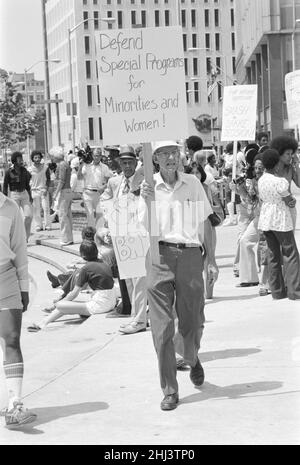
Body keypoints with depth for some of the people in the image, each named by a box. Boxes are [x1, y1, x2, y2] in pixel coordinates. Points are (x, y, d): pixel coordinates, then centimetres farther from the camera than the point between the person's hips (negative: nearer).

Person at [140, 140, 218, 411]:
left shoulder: (193, 184, 7)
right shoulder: (149, 187, 2)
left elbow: (205, 223, 14)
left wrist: (210, 257, 11)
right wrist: (148, 202, -18)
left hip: (190, 255, 1)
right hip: (160, 256, -1)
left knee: (193, 322, 7)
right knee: (162, 327, -3)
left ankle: (192, 360, 42)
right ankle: (170, 391, 5)